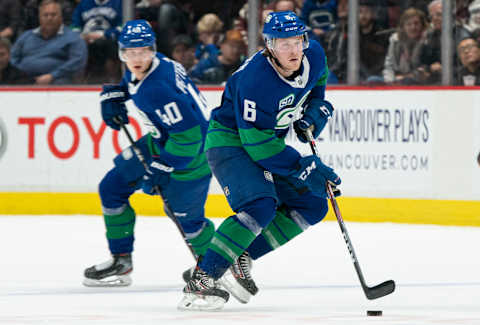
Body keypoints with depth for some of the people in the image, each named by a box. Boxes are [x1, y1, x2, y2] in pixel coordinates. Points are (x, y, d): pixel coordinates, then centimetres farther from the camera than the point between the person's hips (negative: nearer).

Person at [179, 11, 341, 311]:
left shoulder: (314, 56, -10)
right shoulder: (256, 80, -33)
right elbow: (257, 143, -30)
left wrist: (316, 108, 1)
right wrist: (302, 168, -29)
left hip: (268, 141, 9)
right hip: (230, 139, -9)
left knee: (313, 206, 3)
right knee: (261, 205, -29)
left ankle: (242, 257, 5)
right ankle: (201, 280, -30)